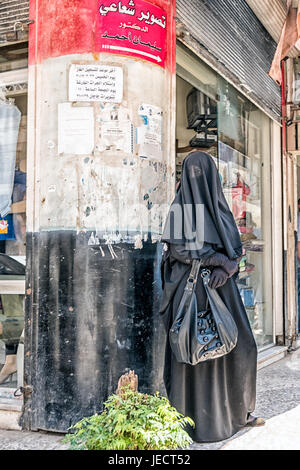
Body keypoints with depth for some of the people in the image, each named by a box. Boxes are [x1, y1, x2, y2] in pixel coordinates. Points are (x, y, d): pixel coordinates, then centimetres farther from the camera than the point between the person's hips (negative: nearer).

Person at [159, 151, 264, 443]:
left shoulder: (221, 207, 15)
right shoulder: (179, 206, -1)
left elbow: (235, 246, 9)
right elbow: (177, 247, -12)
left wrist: (225, 268, -12)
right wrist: (218, 258, -12)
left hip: (221, 286, 6)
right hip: (192, 286, -5)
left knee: (240, 346, 6)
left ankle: (237, 411, 22)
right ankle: (194, 419, 7)